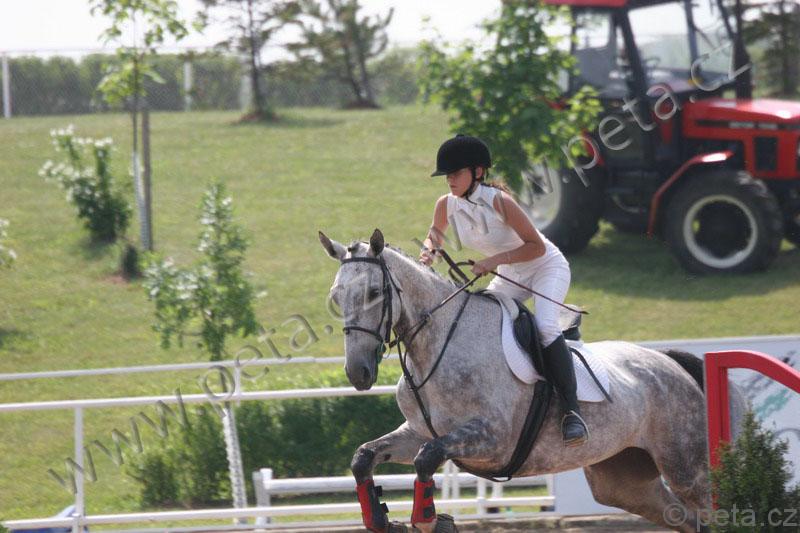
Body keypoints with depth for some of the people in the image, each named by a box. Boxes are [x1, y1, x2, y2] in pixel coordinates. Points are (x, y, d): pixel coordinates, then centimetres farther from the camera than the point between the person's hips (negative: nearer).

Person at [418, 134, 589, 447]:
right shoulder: (447, 205, -10)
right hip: (510, 278, 8)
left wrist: (496, 260, -33)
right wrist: (429, 250, -11)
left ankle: (572, 412, -32)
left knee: (545, 328, -30)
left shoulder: (499, 201, -29)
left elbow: (537, 246, -25)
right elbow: (435, 234, 12)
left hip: (547, 266, -8)